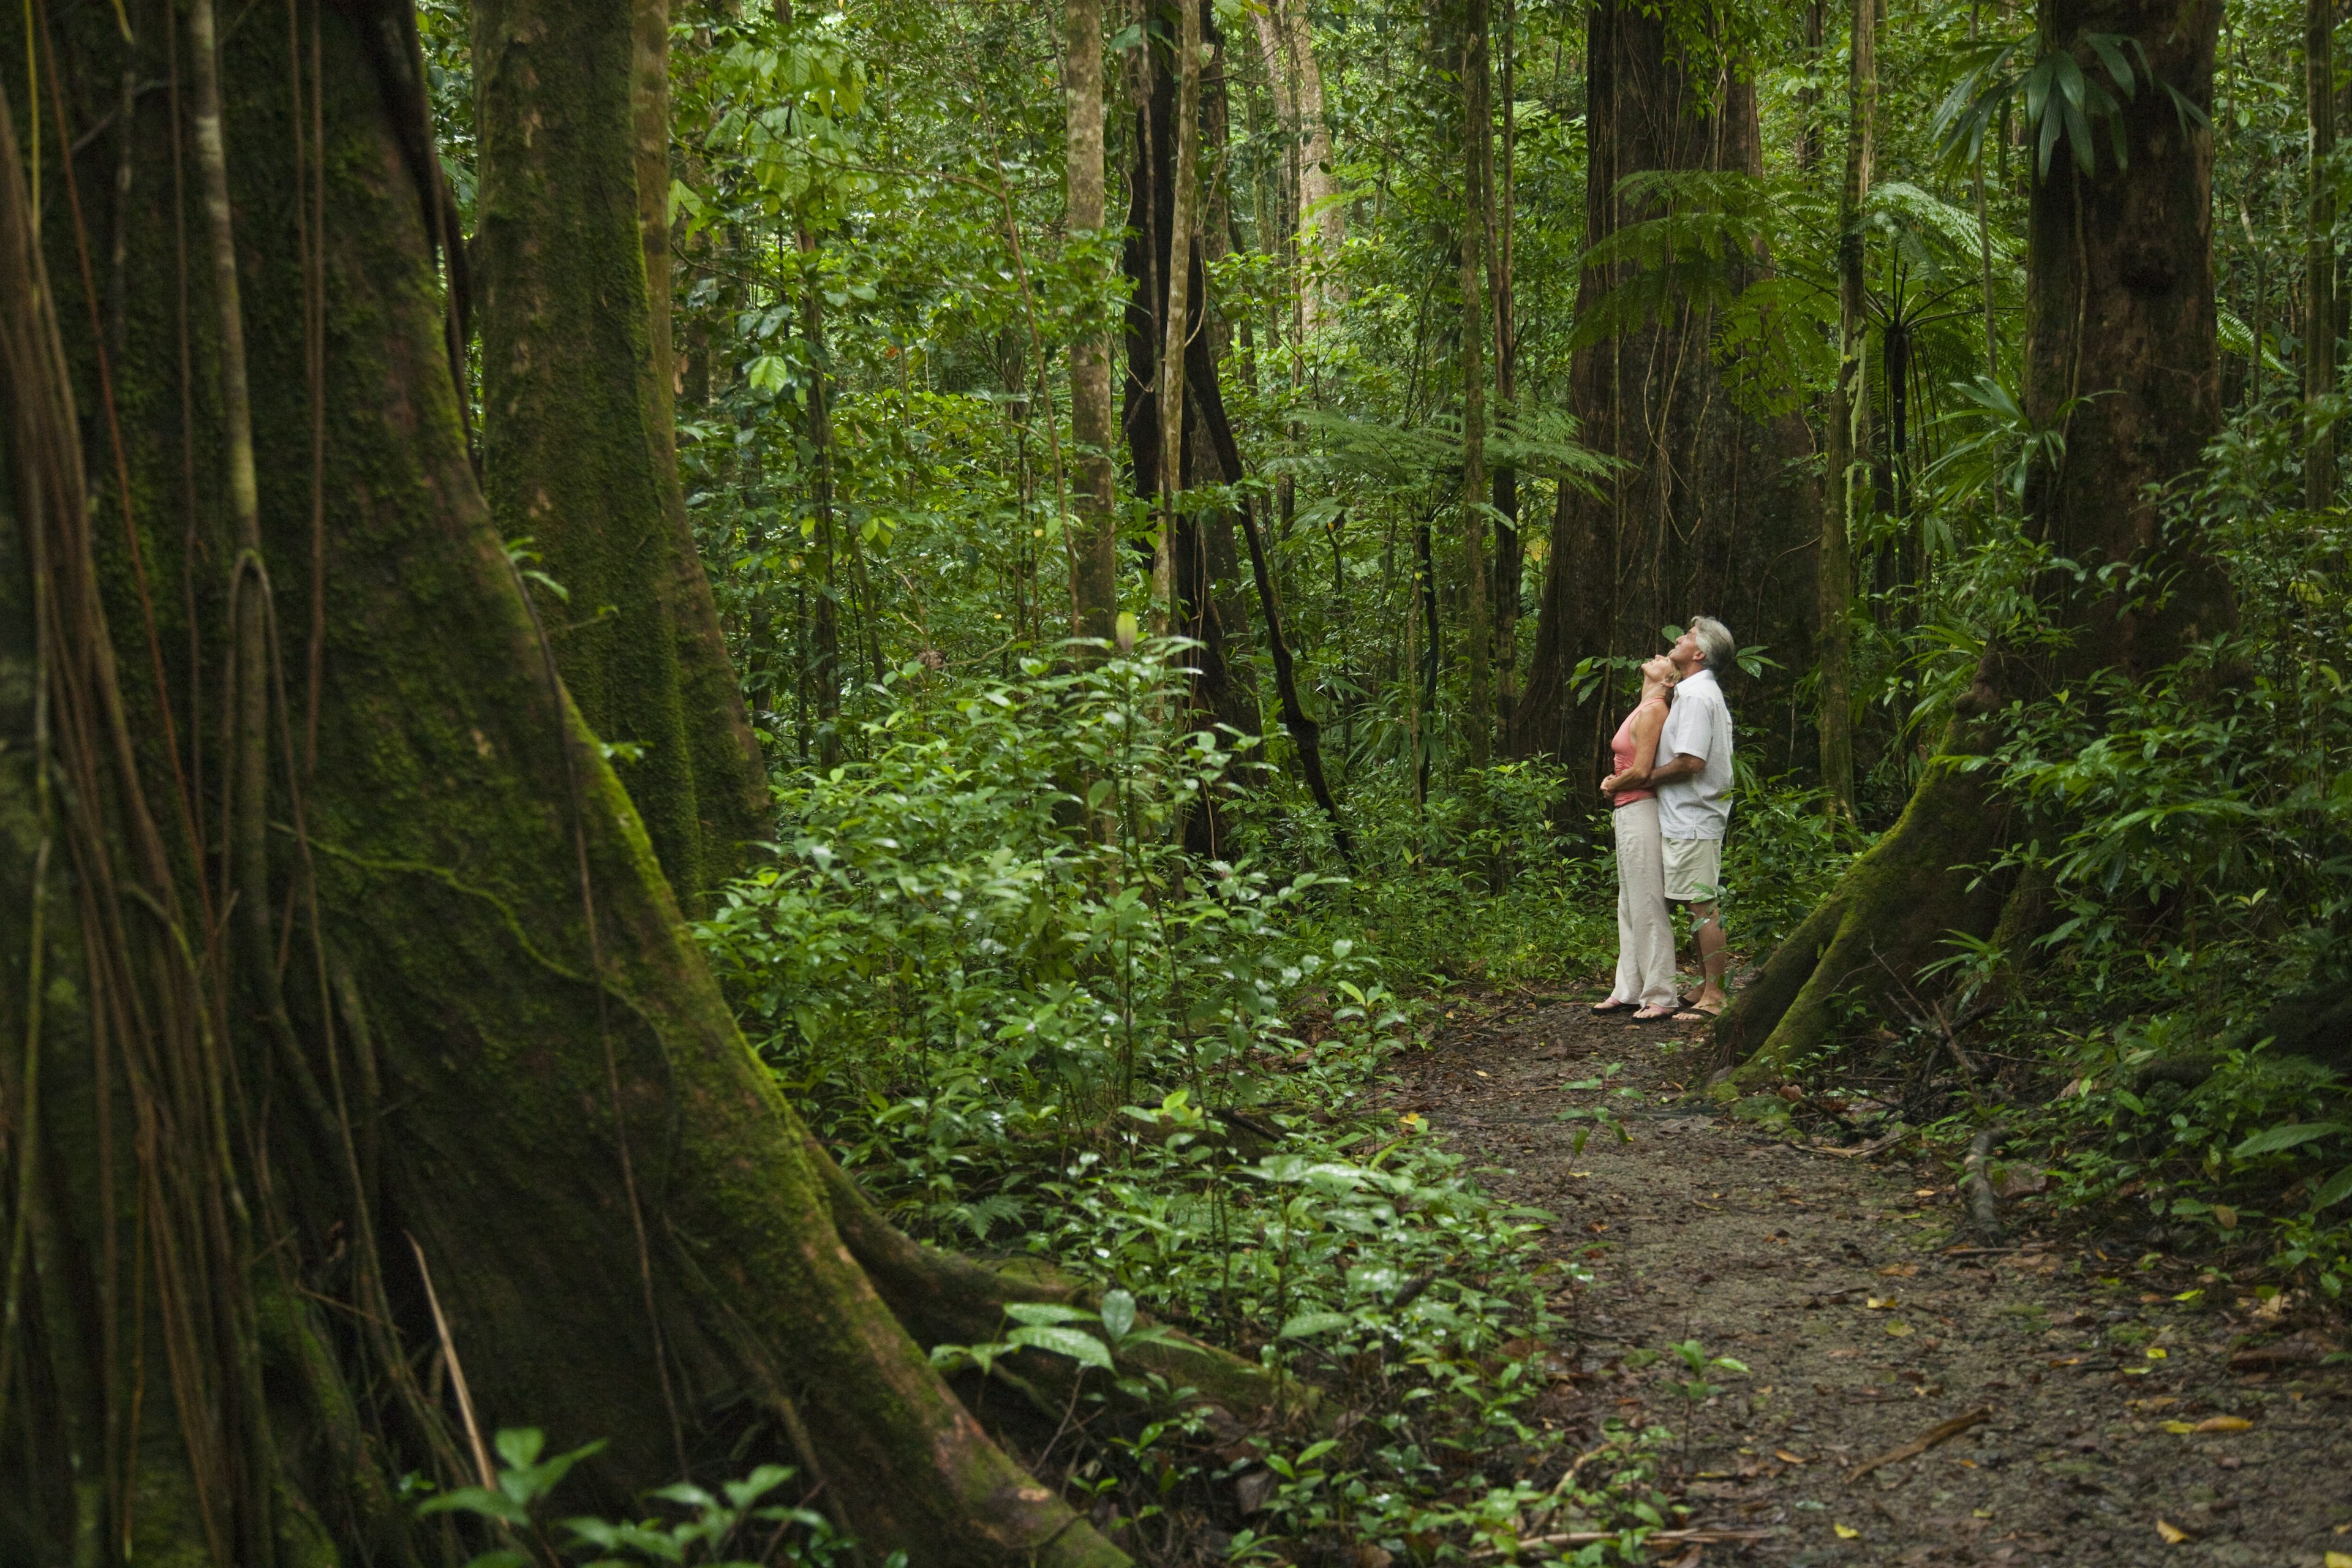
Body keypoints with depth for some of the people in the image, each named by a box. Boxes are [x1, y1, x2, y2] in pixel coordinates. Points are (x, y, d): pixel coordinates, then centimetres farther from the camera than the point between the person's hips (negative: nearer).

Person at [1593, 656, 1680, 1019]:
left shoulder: (1653, 711, -13)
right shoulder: (1642, 711, 17)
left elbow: (1641, 772, -20)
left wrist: (1612, 786, -3)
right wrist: (1613, 784, 7)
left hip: (1641, 811, -10)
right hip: (1627, 813, 10)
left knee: (1647, 907, -7)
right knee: (1629, 907, 12)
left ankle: (1660, 998, -3)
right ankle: (1629, 992, 18)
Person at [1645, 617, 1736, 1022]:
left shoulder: (1696, 695, -15)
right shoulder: (1704, 692, 18)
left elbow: (1690, 762, -24)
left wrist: (1646, 777, -11)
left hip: (1691, 820, -11)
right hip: (1692, 817, 11)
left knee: (1704, 906, -8)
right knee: (1704, 906, 13)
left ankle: (1713, 997, -7)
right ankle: (1706, 987, 19)